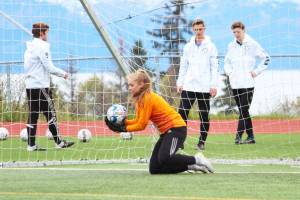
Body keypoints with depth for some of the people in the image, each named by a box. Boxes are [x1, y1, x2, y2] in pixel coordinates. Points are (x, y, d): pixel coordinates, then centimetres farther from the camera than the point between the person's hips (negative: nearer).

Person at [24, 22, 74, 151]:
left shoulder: (29, 47, 14)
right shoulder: (42, 47, -11)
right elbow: (49, 67, -14)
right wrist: (63, 74, 1)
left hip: (30, 86, 8)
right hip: (41, 86, -8)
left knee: (33, 115, 6)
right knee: (50, 114, -2)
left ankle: (31, 144, 3)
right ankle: (59, 142, 2)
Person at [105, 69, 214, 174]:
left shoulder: (148, 98, -17)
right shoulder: (140, 99, 11)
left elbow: (141, 125, -16)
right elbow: (138, 121, 7)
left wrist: (124, 129, -10)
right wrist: (123, 122, -7)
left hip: (176, 129, -9)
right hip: (166, 132, 9)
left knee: (164, 159, -32)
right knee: (154, 169, 0)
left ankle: (196, 160, -11)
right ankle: (190, 166, 8)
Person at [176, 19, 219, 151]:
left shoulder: (210, 47, 1)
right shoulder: (188, 47, 10)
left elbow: (214, 68, -1)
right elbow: (183, 66, 13)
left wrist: (213, 85, -8)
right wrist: (180, 82, 6)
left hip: (204, 87, -3)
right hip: (188, 86, 3)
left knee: (204, 115, 3)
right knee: (182, 112, -5)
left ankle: (202, 142, 9)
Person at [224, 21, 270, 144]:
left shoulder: (252, 44, -3)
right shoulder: (231, 46, 10)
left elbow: (266, 58, 2)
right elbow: (227, 61, 25)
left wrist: (256, 72, -3)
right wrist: (229, 72, 8)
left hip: (248, 83, -5)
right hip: (235, 84, 5)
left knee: (244, 110, -11)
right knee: (242, 111, 7)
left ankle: (238, 136, -17)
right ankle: (250, 136, 11)